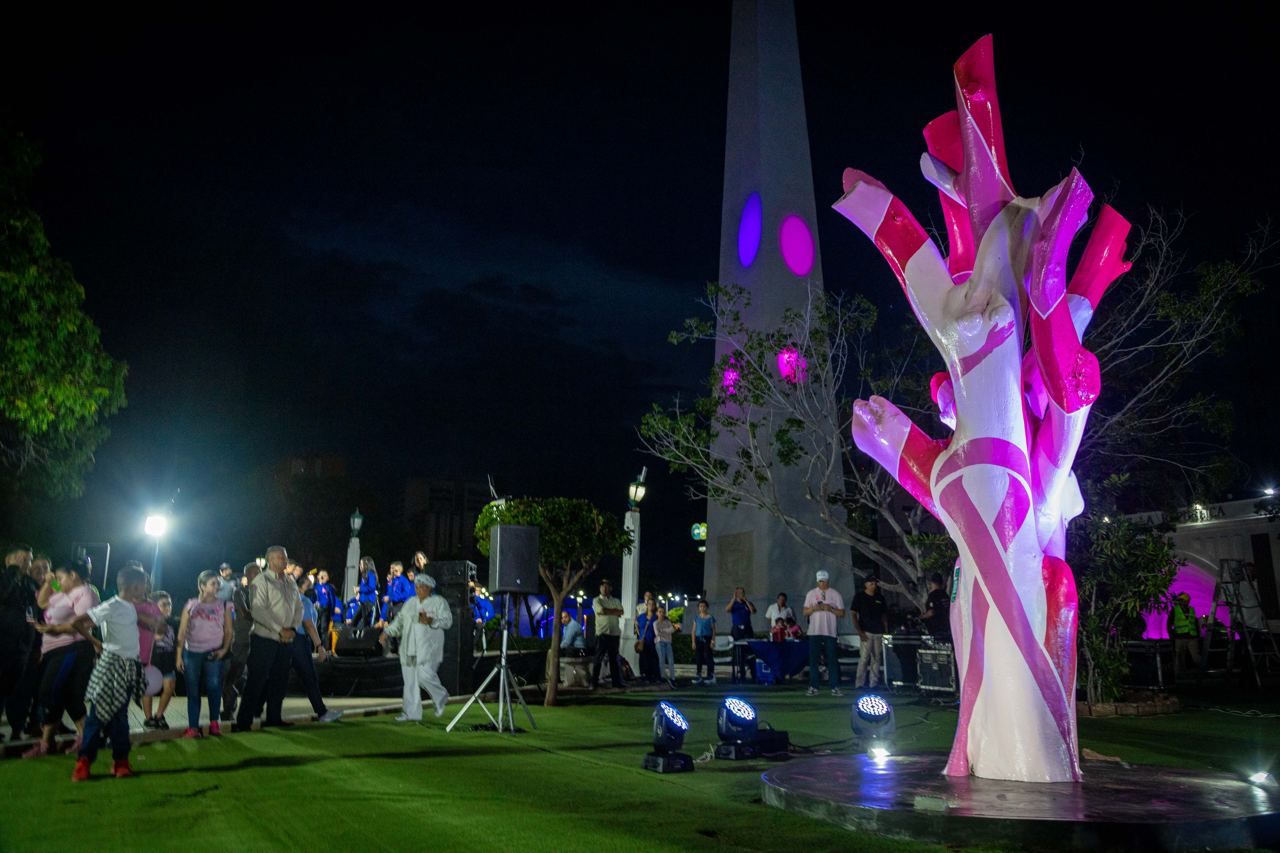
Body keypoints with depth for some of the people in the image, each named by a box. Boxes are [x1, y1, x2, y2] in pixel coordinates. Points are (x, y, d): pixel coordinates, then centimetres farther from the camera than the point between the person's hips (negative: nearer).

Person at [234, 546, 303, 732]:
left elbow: (299, 608, 15)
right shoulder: (261, 581, -7)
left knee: (279, 680, 12)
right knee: (257, 680, -5)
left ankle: (273, 717, 22)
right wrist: (280, 630, -16)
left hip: (286, 640, 7)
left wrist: (293, 629, -2)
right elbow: (258, 611, -16)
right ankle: (244, 720, 1)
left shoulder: (291, 584, 15)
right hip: (265, 639, -7)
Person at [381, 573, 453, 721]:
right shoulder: (411, 602, 17)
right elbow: (400, 620, 20)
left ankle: (441, 696, 10)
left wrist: (430, 621, -26)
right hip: (409, 648, 6)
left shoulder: (439, 602, -1)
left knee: (425, 675, -18)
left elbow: (447, 620, -12)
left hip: (428, 648, -6)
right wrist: (387, 632, 10)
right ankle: (411, 713, 8)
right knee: (410, 679, 3)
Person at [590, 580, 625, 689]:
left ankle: (616, 682, 12)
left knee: (614, 658, 8)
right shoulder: (597, 600, 3)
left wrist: (607, 611, -9)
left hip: (615, 633, 4)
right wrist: (614, 611, -5)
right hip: (602, 633, -4)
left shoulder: (616, 601, 16)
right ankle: (594, 683, 0)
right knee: (598, 658, -3)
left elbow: (621, 612, -1)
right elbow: (602, 610, -16)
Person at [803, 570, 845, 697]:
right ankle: (813, 687, 5)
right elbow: (805, 612, 8)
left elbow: (842, 613, 3)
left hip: (830, 632, -1)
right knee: (813, 660, 1)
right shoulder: (811, 593, 8)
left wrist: (830, 609, -14)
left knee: (832, 660, -1)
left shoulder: (835, 594, 5)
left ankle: (835, 687, 3)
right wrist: (813, 608, -12)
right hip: (814, 632, 1)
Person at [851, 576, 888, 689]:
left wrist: (886, 632, 9)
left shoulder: (880, 597, 14)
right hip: (866, 632, -5)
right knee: (864, 658, -10)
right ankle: (858, 683, -7)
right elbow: (854, 615, -3)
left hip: (879, 632, 5)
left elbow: (884, 615, 18)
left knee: (877, 658, 6)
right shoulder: (859, 597, 0)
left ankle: (873, 683, 12)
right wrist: (859, 632, -12)